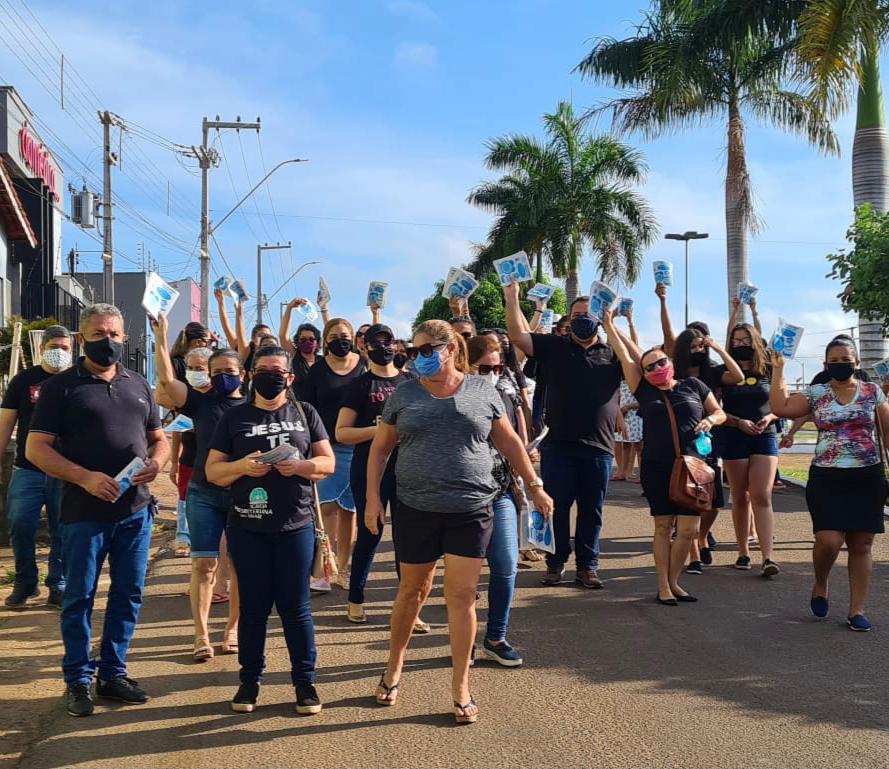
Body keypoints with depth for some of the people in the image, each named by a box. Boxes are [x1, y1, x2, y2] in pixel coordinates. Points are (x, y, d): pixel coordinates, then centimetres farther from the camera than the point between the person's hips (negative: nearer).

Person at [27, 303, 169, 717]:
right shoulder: (61, 386, -2)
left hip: (135, 509, 5)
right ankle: (78, 680, 17)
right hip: (85, 512, -4)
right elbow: (36, 449, -7)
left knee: (128, 594, 10)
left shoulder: (137, 384, 13)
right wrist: (85, 478, -20)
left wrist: (156, 462, -5)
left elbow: (158, 438, 19)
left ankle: (113, 672, 24)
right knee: (80, 597, 4)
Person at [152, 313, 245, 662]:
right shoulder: (201, 402, 3)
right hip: (203, 493, 0)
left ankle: (233, 628, 22)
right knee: (204, 564, 0)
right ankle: (201, 635, 8)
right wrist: (160, 336, -14)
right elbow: (166, 379, -10)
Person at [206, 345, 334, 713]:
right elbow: (212, 471, 4)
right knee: (253, 605, 8)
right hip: (248, 527, 0)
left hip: (296, 524, 0)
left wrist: (300, 466, -14)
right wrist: (242, 466, -16)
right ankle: (250, 679, 20)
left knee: (295, 606, 4)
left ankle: (305, 680, 15)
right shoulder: (234, 417, 6)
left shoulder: (305, 413, 8)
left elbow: (328, 462, 6)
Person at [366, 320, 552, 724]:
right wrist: (373, 497, 1)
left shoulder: (482, 391, 3)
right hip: (415, 510, 1)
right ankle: (394, 666, 34)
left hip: (470, 511, -1)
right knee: (412, 590, 13)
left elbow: (509, 442, 11)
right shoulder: (404, 394, 4)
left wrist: (535, 486, 10)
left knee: (462, 596, 1)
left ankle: (461, 686, 13)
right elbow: (380, 448, 9)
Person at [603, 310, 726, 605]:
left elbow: (719, 412, 16)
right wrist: (609, 324, 7)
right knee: (663, 526, 3)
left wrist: (709, 420, -6)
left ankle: (673, 582, 16)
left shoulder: (693, 386, 8)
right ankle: (663, 587, 10)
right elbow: (624, 356, 6)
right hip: (656, 469, 0)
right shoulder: (644, 391, 6)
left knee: (688, 529, -1)